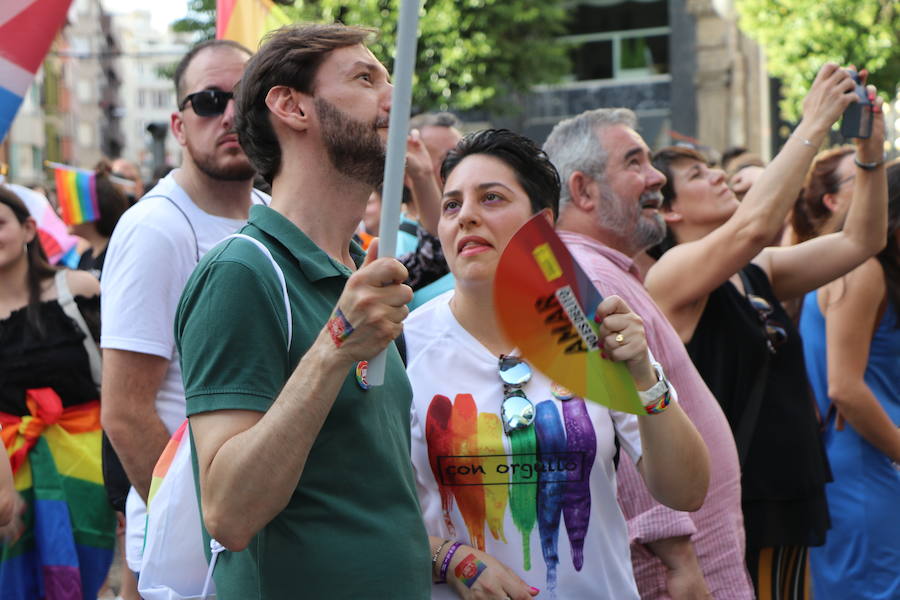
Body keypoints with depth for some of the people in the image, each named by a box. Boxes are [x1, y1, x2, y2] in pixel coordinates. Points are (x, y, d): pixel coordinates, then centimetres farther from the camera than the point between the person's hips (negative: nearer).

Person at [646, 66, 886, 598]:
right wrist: (814, 125, -22)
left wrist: (871, 152, -4)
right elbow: (754, 225, -28)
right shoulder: (673, 274, -12)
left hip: (788, 500, 8)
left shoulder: (760, 271, 12)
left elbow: (860, 240, 9)